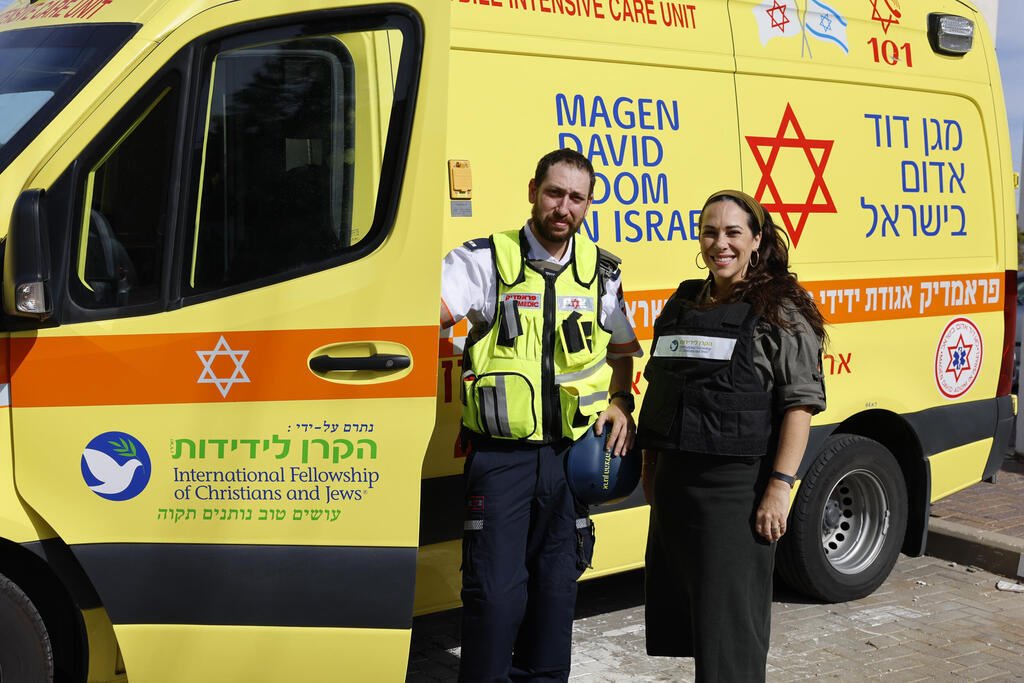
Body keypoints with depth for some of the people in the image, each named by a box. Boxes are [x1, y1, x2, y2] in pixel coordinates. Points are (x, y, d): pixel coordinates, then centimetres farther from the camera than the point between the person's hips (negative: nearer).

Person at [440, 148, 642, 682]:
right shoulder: (485, 260, -4)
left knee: (557, 585, 12)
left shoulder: (601, 271, 9)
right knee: (494, 591, -4)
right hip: (501, 454, -4)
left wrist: (619, 403, 7)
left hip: (570, 453, 4)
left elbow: (621, 349, 22)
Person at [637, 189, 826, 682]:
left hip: (736, 485, -6)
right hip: (674, 482, 7)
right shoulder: (682, 303, 13)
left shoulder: (780, 310, -5)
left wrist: (780, 487, -17)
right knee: (676, 615, 15)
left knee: (729, 625, -2)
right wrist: (650, 465, 18)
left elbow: (801, 402, -11)